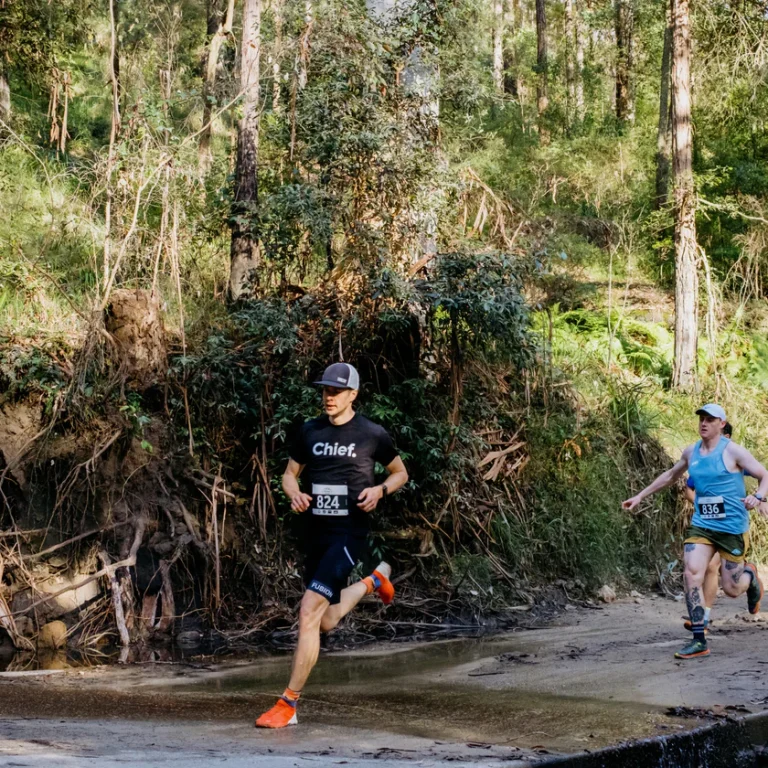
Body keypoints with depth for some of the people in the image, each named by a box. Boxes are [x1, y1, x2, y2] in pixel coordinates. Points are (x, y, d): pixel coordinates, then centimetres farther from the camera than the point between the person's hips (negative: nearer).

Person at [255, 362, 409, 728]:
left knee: (309, 613, -18)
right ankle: (374, 579, 46)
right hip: (316, 533, 6)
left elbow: (400, 473, 11)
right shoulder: (310, 432, 7)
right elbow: (290, 473, 16)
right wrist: (294, 494, -7)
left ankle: (288, 704, -12)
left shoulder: (372, 434, -3)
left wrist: (380, 490, -10)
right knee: (327, 622, 17)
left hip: (349, 534, -6)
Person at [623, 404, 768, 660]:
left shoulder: (732, 451, -8)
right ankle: (699, 641, -12)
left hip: (732, 528, -4)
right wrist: (641, 496, 26)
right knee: (692, 574, -16)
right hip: (701, 526, 4)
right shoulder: (691, 453, 8)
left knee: (731, 589, 0)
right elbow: (670, 476, 26)